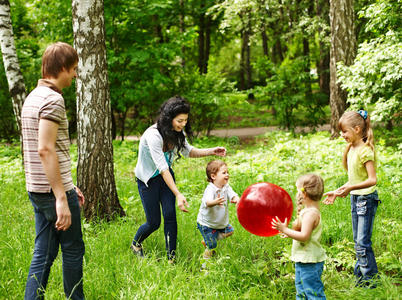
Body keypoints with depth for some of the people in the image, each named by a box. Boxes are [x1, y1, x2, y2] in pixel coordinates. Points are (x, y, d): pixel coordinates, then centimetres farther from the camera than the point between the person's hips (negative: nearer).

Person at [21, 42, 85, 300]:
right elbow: (45, 150, -23)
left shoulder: (33, 97, 16)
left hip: (37, 191, 9)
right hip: (55, 191, -9)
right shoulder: (53, 99, -15)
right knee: (73, 250, 5)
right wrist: (62, 198, -24)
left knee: (43, 254, 11)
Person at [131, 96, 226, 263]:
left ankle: (172, 258, 1)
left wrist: (211, 151, -10)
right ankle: (135, 244, 33)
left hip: (166, 175, 5)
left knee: (170, 215, -7)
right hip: (148, 179, -5)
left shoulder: (177, 132, -11)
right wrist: (178, 195, -40)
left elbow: (188, 151, 7)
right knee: (154, 222, 1)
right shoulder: (153, 135, -33)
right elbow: (162, 168, -35)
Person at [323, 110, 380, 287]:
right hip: (355, 198, 9)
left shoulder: (365, 150, -17)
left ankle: (371, 279, 2)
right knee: (357, 242, 13)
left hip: (367, 198, -9)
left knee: (363, 242, -8)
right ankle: (361, 278, 22)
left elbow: (372, 180, -23)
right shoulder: (351, 150, 9)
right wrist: (337, 192, 14)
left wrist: (351, 188, -31)